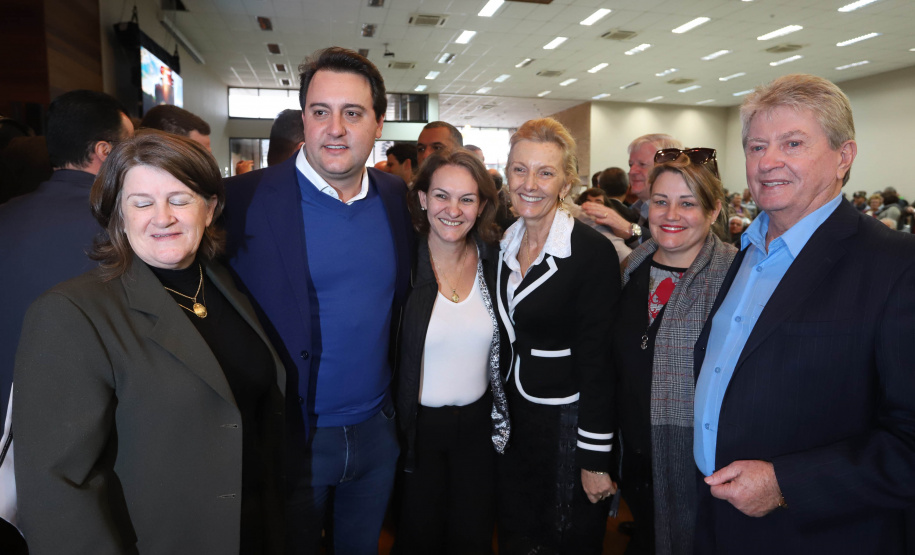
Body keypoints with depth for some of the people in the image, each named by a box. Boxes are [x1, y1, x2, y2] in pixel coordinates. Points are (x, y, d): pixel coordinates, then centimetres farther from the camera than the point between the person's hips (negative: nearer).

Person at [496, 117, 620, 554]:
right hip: (514, 417, 6)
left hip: (569, 421, -6)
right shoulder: (505, 245, 2)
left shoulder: (592, 251, -18)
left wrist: (595, 460, -15)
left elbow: (597, 362, -17)